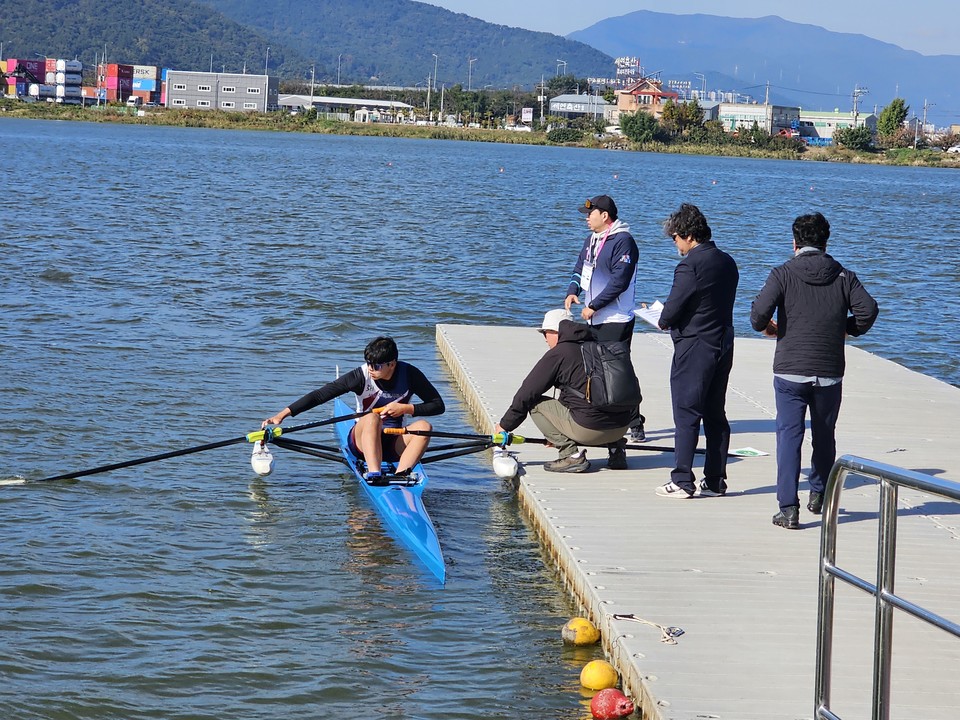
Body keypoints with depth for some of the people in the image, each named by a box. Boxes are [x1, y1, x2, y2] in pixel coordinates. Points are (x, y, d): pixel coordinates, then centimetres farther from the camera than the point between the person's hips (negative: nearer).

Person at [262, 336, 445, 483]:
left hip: (394, 444, 2)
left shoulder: (409, 374, -8)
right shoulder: (362, 376, -14)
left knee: (424, 426, -27)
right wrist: (284, 413, -25)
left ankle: (400, 476, -42)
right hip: (362, 440, -2)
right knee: (372, 418, -35)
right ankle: (374, 475, -51)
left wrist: (405, 408, -16)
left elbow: (438, 405, -2)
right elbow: (321, 394, -18)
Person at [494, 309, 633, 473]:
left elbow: (527, 393, 3)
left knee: (535, 403, 7)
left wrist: (505, 425, 17)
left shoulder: (557, 355, -2)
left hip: (589, 428, -7)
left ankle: (571, 455, -2)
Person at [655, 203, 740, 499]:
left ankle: (682, 481, -1)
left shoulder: (689, 266, -17)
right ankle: (715, 481, 15)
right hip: (723, 345, 8)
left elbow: (672, 311, -18)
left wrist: (664, 321, 6)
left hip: (694, 347, -8)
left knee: (686, 414, -2)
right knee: (715, 414, 12)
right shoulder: (728, 263, 9)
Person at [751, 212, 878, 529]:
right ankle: (819, 494, 32)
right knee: (824, 435, 19)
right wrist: (848, 328, 11)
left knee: (789, 436, 0)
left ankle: (789, 508, -7)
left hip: (789, 371, -2)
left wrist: (765, 327, 6)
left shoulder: (783, 274, -3)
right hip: (830, 373, 2)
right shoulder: (843, 276, 4)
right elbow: (868, 309, -8)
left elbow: (760, 310, -16)